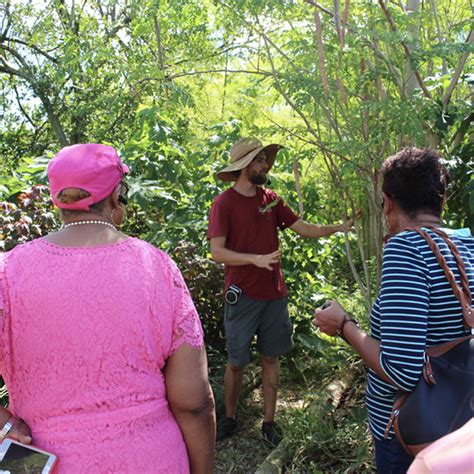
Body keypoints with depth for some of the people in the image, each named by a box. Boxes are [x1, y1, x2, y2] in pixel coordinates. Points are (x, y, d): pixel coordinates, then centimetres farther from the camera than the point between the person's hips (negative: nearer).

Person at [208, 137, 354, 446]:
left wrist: (338, 228, -5)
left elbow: (303, 229, 7)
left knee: (271, 358, 12)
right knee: (236, 362, 7)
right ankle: (229, 418, 29)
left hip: (274, 294, 5)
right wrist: (256, 259, -26)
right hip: (242, 296, -4)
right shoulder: (224, 203, -9)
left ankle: (269, 421, 26)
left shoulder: (271, 199, 7)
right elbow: (217, 252, -15)